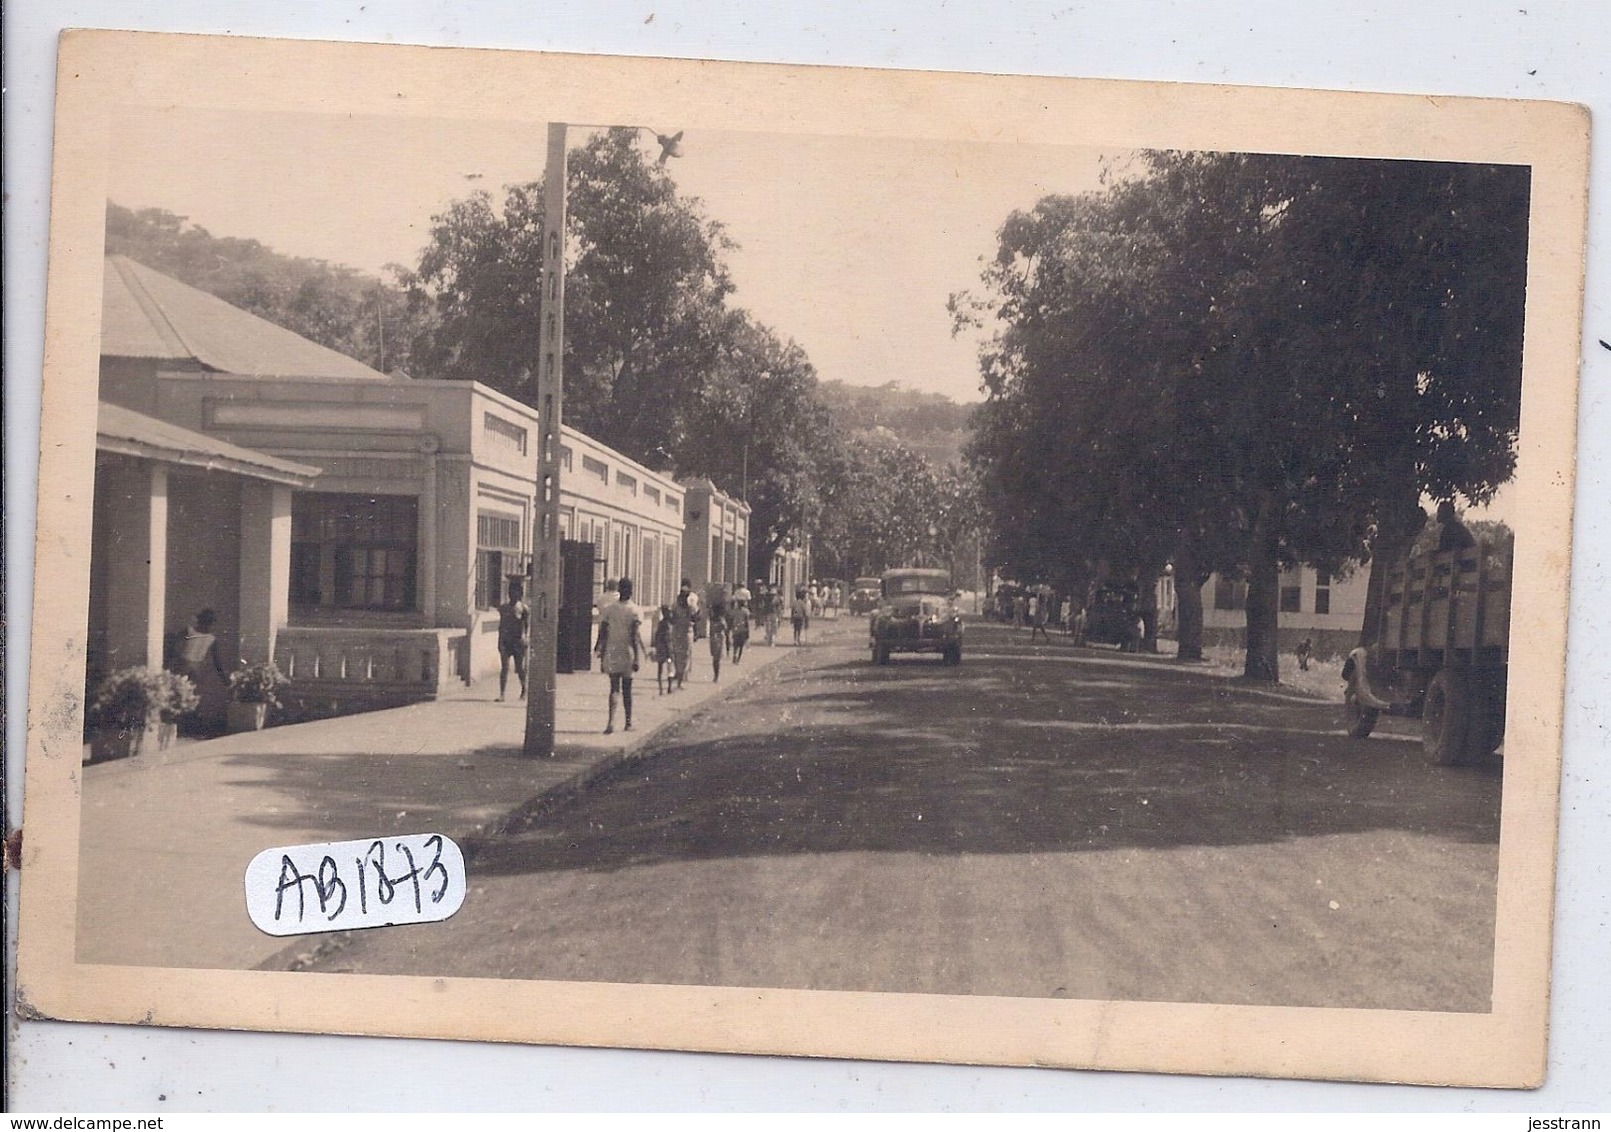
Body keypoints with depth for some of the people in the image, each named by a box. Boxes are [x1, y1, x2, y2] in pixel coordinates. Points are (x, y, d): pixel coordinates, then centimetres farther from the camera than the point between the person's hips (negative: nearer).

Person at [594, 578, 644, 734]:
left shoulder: (609, 610, 1)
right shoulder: (635, 611, -6)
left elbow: (602, 634, 1)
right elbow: (635, 637, -11)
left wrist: (601, 657, 8)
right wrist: (637, 658, -9)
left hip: (612, 652, 1)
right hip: (627, 653, -1)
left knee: (614, 688, 0)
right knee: (627, 688, 12)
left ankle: (611, 720, -20)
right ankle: (628, 722, 21)